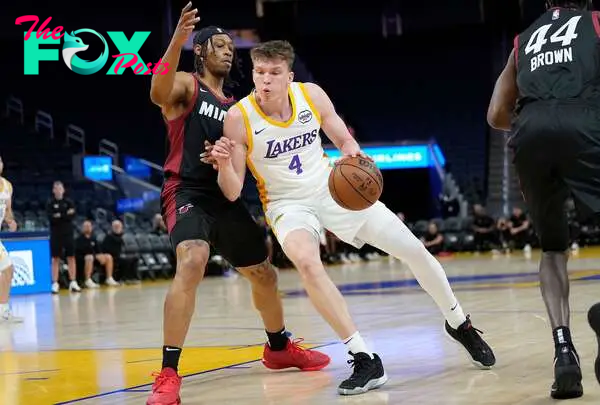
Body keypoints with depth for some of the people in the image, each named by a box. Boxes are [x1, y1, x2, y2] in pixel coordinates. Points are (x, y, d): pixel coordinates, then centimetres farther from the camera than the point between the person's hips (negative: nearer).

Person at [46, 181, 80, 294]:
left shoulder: (69, 202, 6)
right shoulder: (50, 203, 2)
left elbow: (72, 215, -7)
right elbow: (51, 218, -13)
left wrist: (60, 216, -16)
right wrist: (66, 214, -14)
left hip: (68, 233, 2)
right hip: (55, 234, -2)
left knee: (71, 258, 0)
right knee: (55, 259, 0)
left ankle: (73, 283, 3)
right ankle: (55, 284, 1)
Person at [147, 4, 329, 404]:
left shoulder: (235, 108, 19)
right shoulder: (186, 85, -2)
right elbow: (159, 93, -28)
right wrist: (177, 40, -40)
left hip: (224, 197, 8)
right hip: (187, 192, -8)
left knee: (265, 274, 17)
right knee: (192, 262, -33)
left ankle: (280, 348, 43)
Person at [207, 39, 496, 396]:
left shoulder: (312, 95, -11)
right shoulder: (239, 118, -19)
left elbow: (345, 140, 4)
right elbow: (233, 192, -15)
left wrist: (352, 152, -20)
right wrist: (223, 164, -36)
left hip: (334, 189, 3)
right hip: (289, 205, -3)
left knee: (414, 250, 1)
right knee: (306, 262, -36)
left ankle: (459, 324, 29)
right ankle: (366, 360, -30)